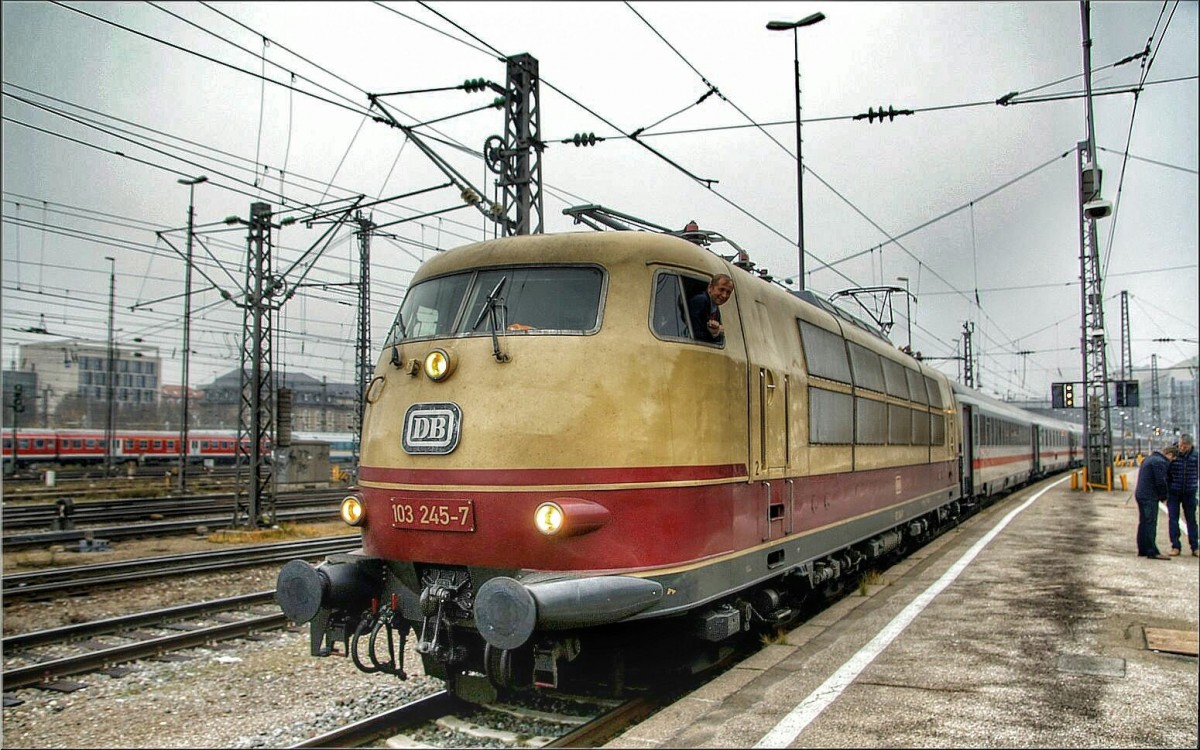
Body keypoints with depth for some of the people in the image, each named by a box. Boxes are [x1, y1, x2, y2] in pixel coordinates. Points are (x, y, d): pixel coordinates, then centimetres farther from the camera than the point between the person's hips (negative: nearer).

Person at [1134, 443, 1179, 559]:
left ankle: (1142, 550, 19)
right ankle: (1152, 552, -5)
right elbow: (1161, 482, -18)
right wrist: (1163, 496, -3)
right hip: (1150, 498, -10)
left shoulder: (1150, 459, 17)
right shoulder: (1160, 462, -15)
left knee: (1143, 523, 13)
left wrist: (1161, 495, 18)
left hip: (1141, 495, 10)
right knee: (1150, 524, -7)